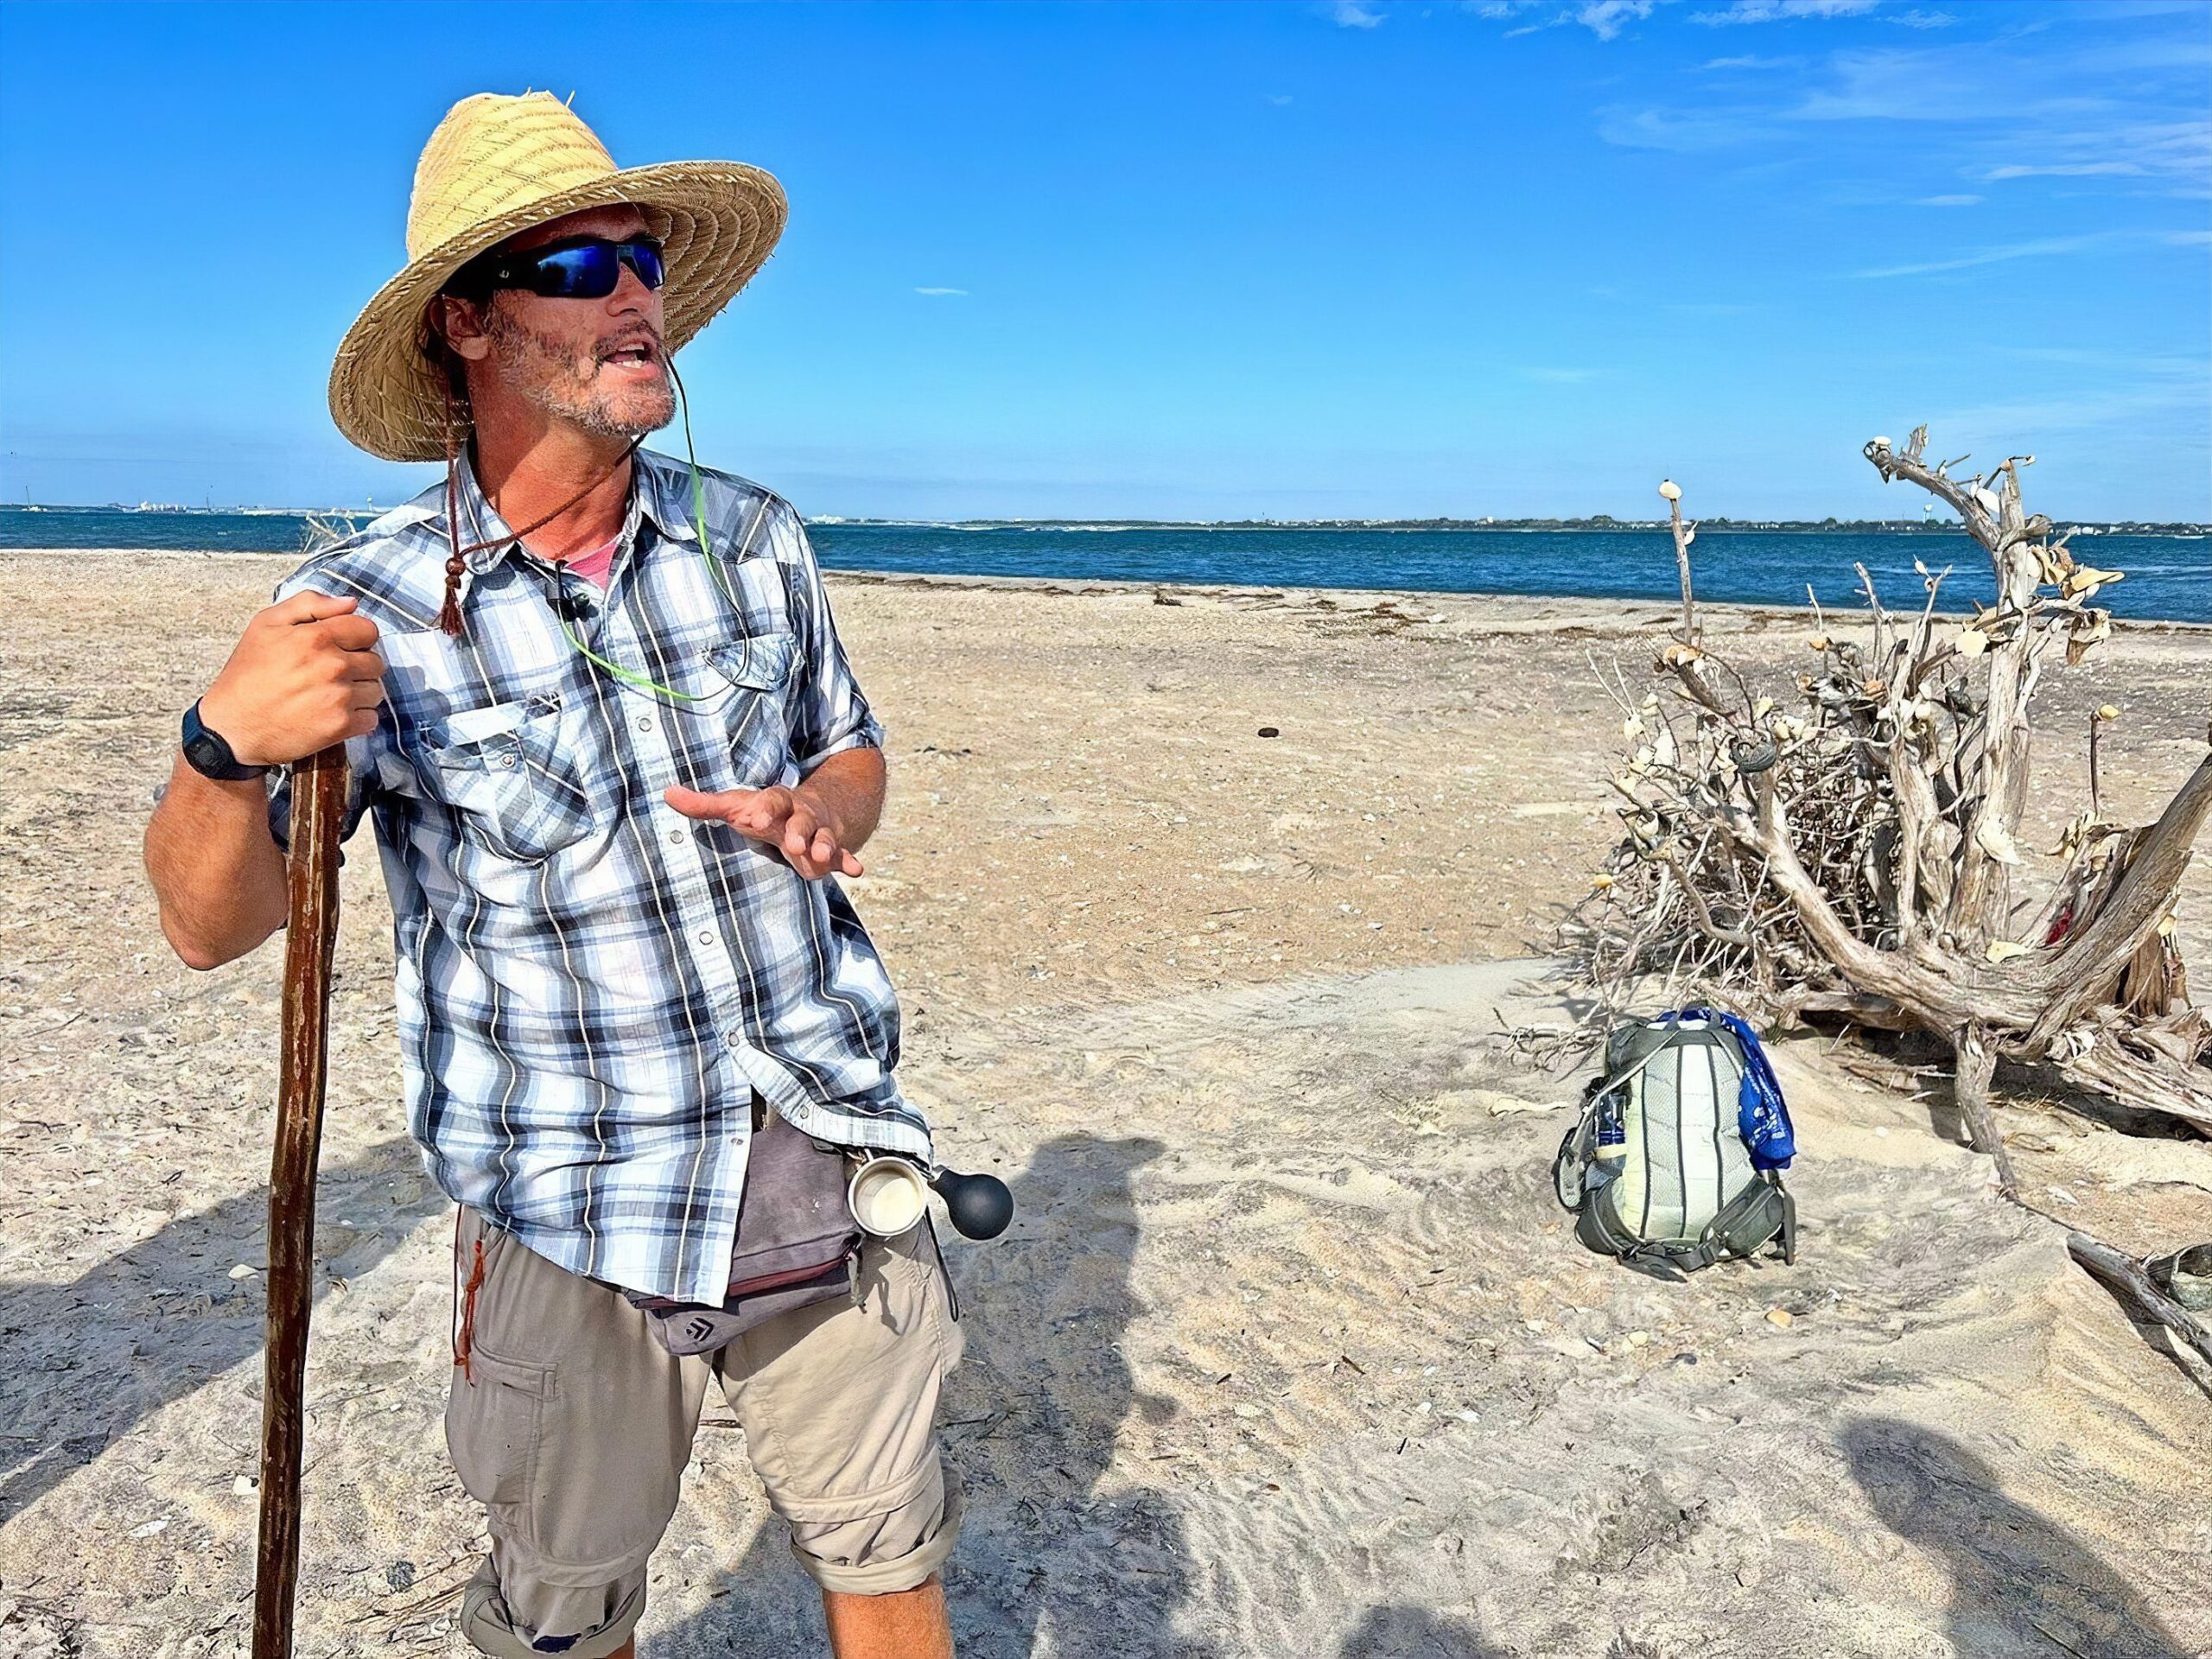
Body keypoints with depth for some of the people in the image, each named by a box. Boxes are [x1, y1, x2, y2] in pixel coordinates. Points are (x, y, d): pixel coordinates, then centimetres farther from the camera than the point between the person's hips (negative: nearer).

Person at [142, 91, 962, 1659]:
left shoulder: (755, 540, 0)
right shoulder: (367, 611, -10)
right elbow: (215, 921, -7)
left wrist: (816, 813, -10)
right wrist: (226, 742, -27)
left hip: (833, 1151, 3)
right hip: (573, 1218, -2)